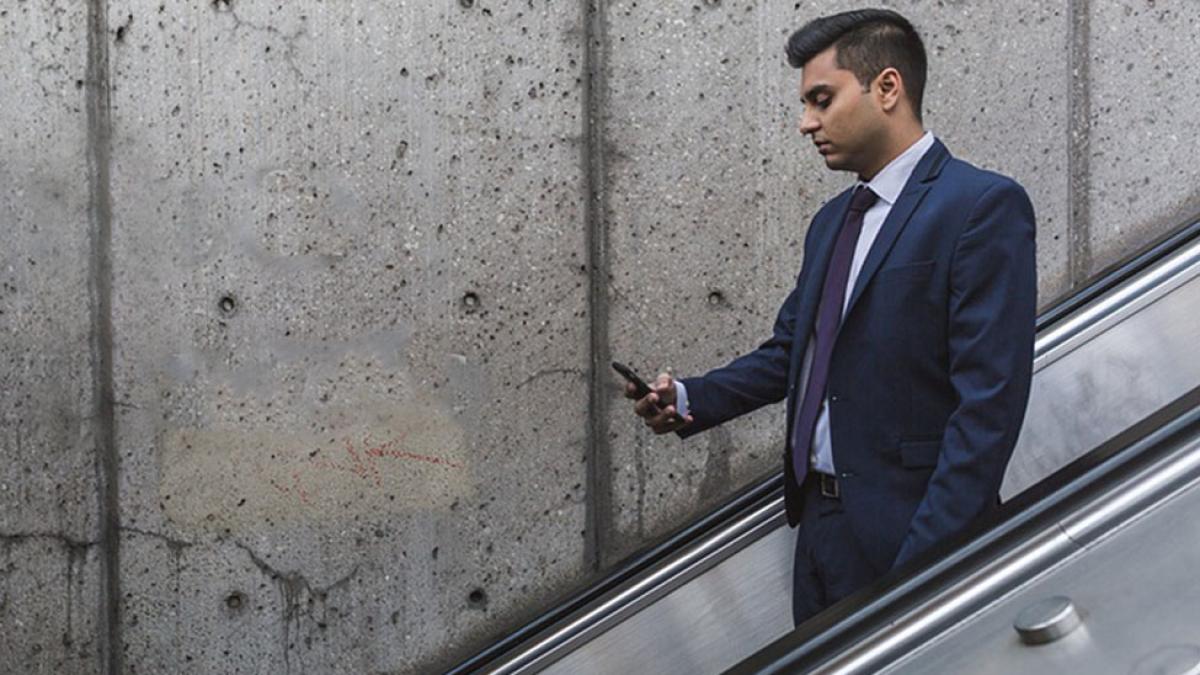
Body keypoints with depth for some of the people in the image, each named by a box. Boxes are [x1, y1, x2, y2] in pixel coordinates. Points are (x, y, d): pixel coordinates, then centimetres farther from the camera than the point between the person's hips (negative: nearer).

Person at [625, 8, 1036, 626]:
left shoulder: (984, 207, -12)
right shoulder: (832, 222, 16)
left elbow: (988, 399, -18)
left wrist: (928, 561, -23)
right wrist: (689, 400, 3)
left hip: (905, 532, -8)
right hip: (819, 525, 8)